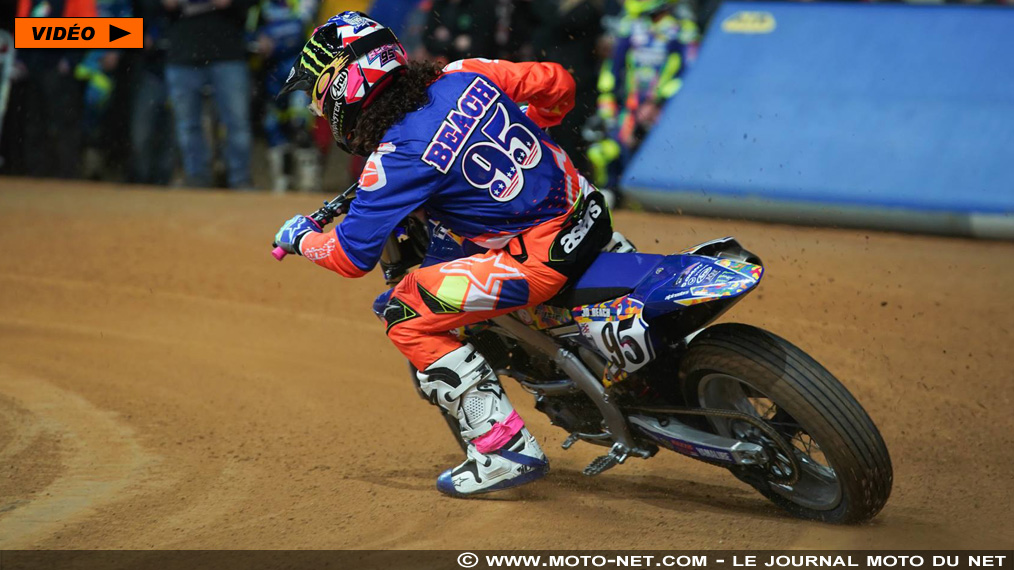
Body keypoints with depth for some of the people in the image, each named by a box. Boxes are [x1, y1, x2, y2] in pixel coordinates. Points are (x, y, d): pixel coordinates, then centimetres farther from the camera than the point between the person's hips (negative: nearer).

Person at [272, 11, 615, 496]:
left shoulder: (397, 157, -16)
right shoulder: (463, 76, 2)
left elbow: (352, 256, -12)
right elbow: (558, 84, 11)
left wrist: (300, 238, 9)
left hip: (542, 256, -9)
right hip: (587, 208, 9)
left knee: (405, 315, -4)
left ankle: (505, 448, -6)